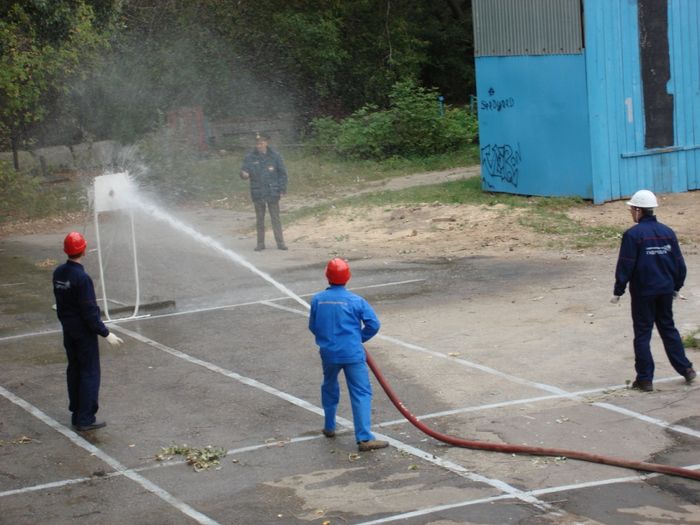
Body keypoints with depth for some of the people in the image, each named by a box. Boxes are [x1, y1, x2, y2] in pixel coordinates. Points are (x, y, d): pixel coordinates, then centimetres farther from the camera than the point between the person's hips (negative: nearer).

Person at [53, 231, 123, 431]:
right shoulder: (82, 278, -24)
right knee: (89, 373, 1)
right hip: (84, 332, -8)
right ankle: (85, 419, 3)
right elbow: (90, 312, -22)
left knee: (74, 370, 17)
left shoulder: (58, 273, 0)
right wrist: (106, 334, -16)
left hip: (68, 331, 8)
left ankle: (76, 414, 25)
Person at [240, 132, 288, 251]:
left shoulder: (275, 156, -3)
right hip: (257, 193, 1)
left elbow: (282, 173, 2)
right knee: (259, 219, 10)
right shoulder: (250, 157, -1)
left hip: (272, 193, -1)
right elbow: (245, 172, -1)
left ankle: (280, 242, 8)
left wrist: (282, 189, -3)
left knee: (275, 218, 3)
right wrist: (244, 175, -26)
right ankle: (260, 243, 17)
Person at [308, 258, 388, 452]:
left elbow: (313, 327, 10)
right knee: (361, 393, -3)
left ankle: (329, 427, 37)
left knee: (329, 388, 26)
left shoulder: (317, 300, -1)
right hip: (353, 354, -3)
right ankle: (364, 438, -11)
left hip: (328, 354, 3)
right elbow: (373, 324, -8)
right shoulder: (356, 301, -9)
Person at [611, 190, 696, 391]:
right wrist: (676, 287, 22)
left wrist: (618, 291, -5)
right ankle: (685, 368, 16)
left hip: (643, 292, -5)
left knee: (642, 333, 2)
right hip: (665, 290, 5)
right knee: (668, 329, 18)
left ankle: (645, 378, 3)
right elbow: (679, 263, 10)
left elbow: (625, 266, -13)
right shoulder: (667, 232, 5)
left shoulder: (633, 234, -12)